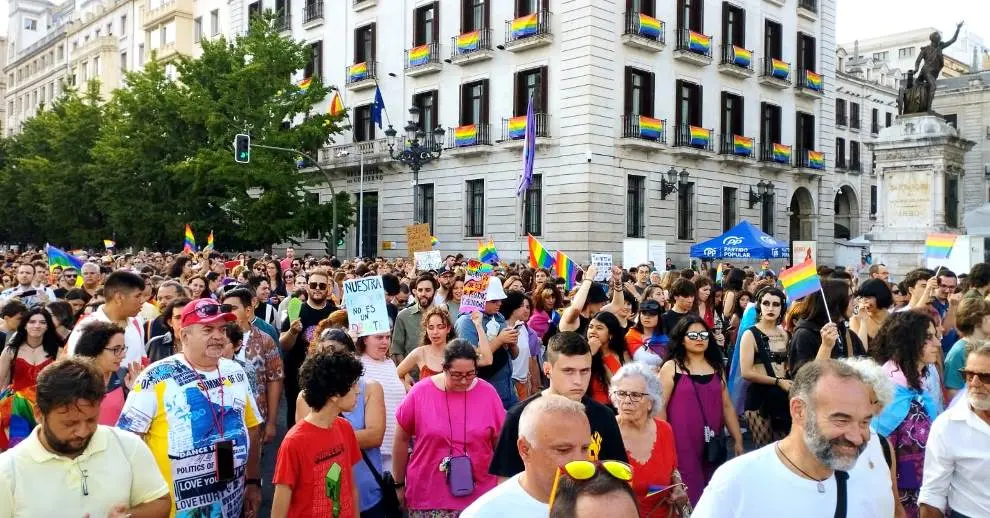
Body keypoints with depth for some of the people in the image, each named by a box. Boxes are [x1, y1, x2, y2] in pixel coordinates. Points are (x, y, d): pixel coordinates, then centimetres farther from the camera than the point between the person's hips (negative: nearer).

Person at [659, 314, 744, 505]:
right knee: (688, 496, -6)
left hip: (712, 443, 5)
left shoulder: (717, 367, 11)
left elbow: (726, 405, 14)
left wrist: (738, 439, 12)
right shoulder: (671, 367, -3)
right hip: (682, 443, -4)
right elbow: (660, 406, -5)